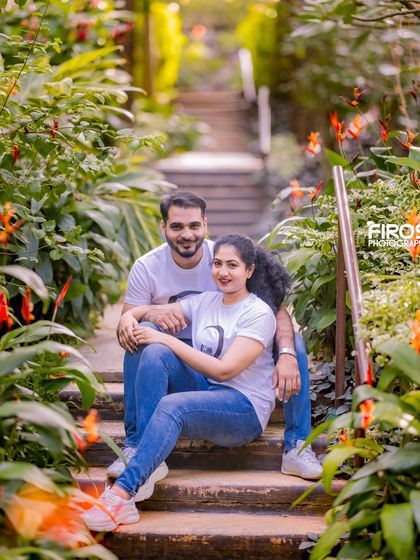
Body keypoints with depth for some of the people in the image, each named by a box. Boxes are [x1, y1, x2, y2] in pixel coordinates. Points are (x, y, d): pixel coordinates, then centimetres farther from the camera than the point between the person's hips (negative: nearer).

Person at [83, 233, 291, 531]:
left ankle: (122, 495, -41)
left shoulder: (259, 313, -7)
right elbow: (143, 310, 16)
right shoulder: (205, 302, 13)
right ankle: (149, 464, -28)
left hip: (246, 407, -6)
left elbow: (224, 370, -17)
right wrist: (129, 318, -10)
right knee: (155, 353, -20)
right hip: (203, 391, 6)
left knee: (172, 406, -34)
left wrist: (167, 339, -16)